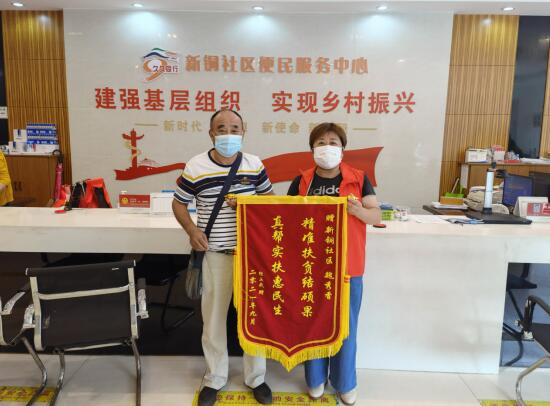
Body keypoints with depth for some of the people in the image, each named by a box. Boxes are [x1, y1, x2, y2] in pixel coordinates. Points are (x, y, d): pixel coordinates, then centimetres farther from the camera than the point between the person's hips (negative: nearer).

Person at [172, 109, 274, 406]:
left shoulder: (255, 164, 0)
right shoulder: (195, 167, -7)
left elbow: (269, 197, 12)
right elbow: (179, 204, 4)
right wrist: (192, 230, -14)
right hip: (215, 254, -1)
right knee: (213, 317, 12)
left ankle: (256, 378, 33)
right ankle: (214, 378, 34)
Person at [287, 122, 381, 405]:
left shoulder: (358, 179, 0)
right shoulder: (301, 182, 1)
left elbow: (377, 216, -1)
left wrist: (358, 210, -21)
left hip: (348, 266, 0)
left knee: (346, 326, 11)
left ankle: (345, 383, 33)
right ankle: (315, 379, 35)